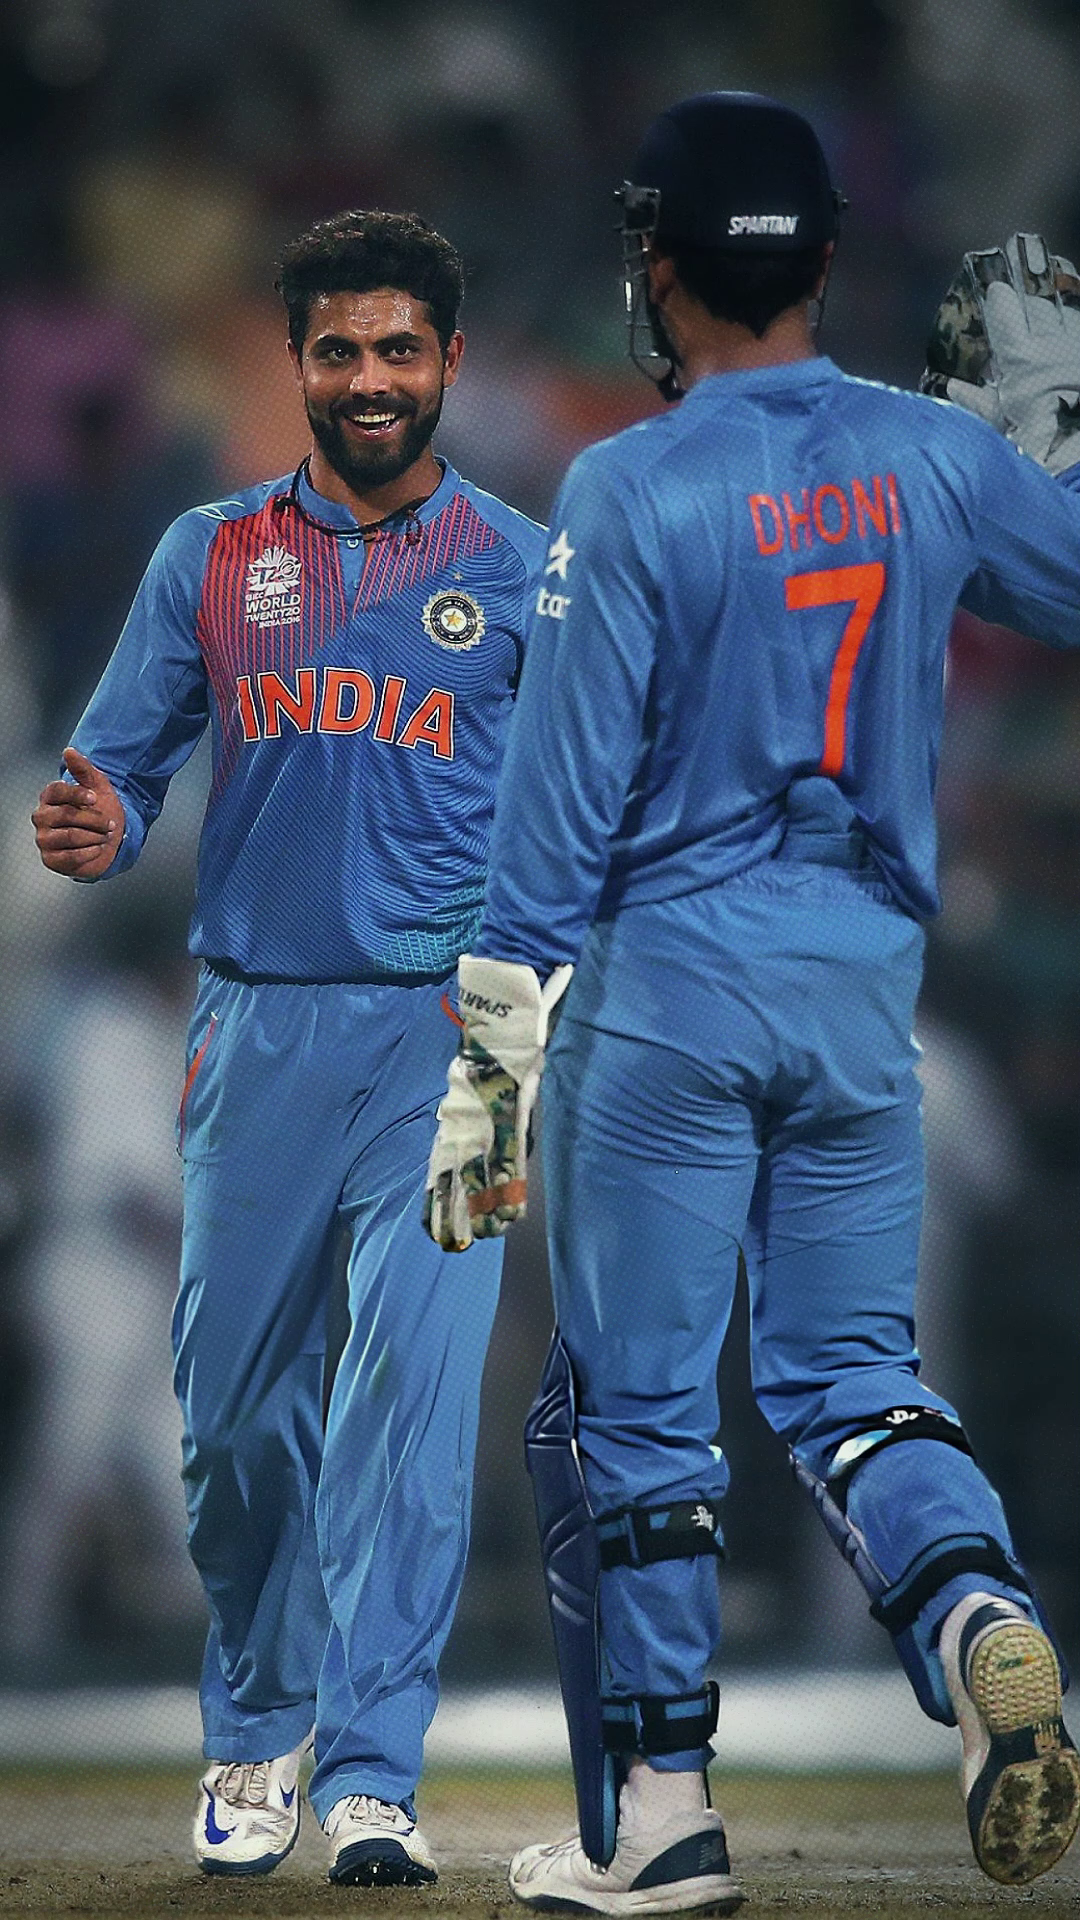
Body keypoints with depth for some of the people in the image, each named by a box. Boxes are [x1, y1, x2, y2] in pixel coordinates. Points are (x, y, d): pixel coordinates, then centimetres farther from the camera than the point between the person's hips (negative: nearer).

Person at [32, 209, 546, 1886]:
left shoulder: (522, 572, 5)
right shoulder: (213, 555, 10)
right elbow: (125, 761, 10)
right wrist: (96, 828, -14)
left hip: (447, 1038, -2)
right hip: (259, 1031, 2)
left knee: (412, 1388, -12)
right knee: (234, 1398, 4)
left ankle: (370, 1775, -11)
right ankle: (255, 1732, 24)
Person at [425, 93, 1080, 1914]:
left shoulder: (632, 489, -11)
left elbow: (560, 806, -12)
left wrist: (486, 1073, -8)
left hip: (663, 984, -4)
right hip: (866, 1000, 5)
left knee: (630, 1402, 4)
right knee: (846, 1368, 13)